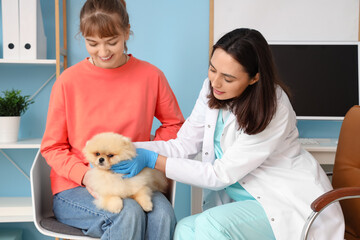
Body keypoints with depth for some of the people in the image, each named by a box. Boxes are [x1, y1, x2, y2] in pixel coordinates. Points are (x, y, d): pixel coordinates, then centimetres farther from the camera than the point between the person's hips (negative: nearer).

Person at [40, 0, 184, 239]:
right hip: (75, 187, -1)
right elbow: (52, 148, 2)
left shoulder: (150, 76, -1)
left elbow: (174, 123, 12)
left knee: (162, 214, -29)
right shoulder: (69, 81, -5)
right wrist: (86, 175, -16)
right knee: (127, 214, -31)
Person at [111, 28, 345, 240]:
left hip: (291, 204, -5)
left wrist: (152, 160, -23)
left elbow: (221, 175, -21)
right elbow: (184, 145, -1)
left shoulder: (273, 111, -23)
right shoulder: (211, 90, -3)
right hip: (243, 199, 6)